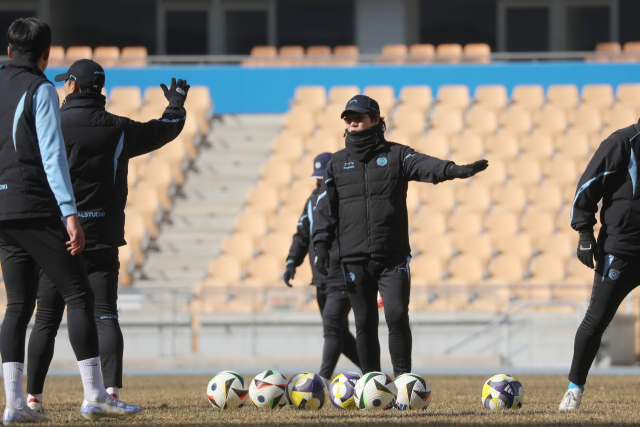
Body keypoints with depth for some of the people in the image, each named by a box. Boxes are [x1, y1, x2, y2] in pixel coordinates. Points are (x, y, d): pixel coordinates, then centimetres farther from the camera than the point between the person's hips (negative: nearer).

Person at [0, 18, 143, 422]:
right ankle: (95, 396, -9)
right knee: (80, 295, -4)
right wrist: (70, 213, -19)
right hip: (36, 207, -7)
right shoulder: (40, 90, -6)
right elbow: (52, 155, -15)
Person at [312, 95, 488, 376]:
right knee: (365, 324, 4)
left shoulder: (396, 155, 4)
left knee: (397, 315, -12)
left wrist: (454, 169, -35)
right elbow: (325, 207, 9)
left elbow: (426, 166, -14)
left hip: (393, 257, -2)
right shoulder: (338, 163, 11)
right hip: (354, 259, 2)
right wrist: (321, 244, -3)